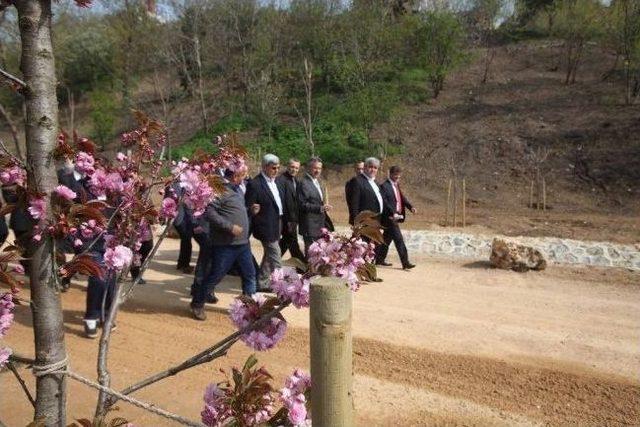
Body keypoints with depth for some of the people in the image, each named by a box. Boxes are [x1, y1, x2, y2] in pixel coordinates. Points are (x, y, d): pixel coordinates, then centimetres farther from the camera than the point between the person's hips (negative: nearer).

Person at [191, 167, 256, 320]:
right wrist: (230, 227, -24)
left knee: (250, 275, 13)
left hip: (242, 243, 8)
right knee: (215, 276, 3)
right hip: (225, 244, -8)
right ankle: (197, 304, 22)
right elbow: (209, 211, -24)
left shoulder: (237, 189, 12)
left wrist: (251, 209, 9)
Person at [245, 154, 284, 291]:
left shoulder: (275, 182, 9)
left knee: (268, 256, 18)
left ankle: (262, 283, 31)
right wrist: (252, 210, -35)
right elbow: (248, 207, -14)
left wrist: (280, 225, 14)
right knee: (276, 259, -3)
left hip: (276, 226, 9)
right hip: (266, 227, -9)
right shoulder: (254, 184, -16)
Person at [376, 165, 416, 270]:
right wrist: (393, 213, -27)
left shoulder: (396, 185, 16)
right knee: (399, 239, -9)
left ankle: (380, 259, 27)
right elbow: (384, 201, -20)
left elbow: (402, 198, 15)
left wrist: (410, 207, -2)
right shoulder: (384, 186, -12)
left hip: (396, 217, 9)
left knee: (387, 238, 16)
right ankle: (405, 263, -5)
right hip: (390, 217, -9)